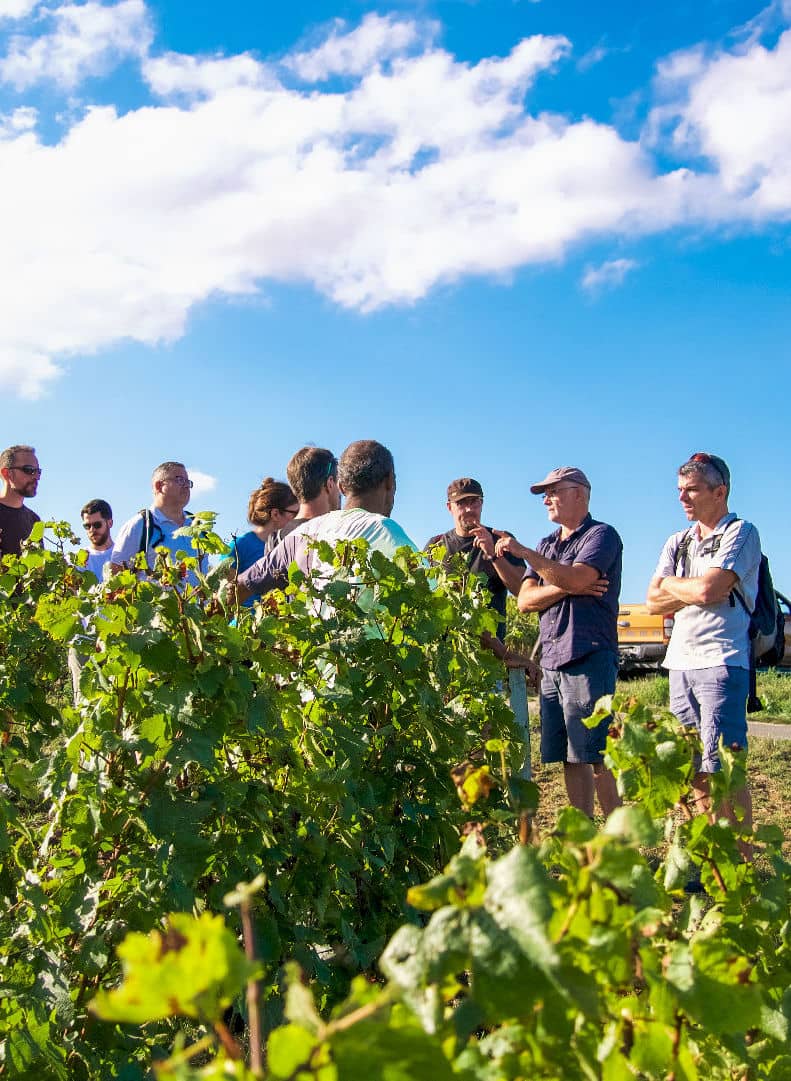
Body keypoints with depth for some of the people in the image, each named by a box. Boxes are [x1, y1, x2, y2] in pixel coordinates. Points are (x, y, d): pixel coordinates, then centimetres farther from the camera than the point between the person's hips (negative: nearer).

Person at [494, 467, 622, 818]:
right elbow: (525, 600, 9)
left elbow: (575, 578, -19)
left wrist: (523, 551, -15)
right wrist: (568, 589, -7)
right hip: (551, 661, 8)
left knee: (596, 756, -8)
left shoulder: (601, 535, -1)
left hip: (588, 658, -7)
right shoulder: (546, 545, 22)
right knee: (569, 758, 8)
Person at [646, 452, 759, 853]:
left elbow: (708, 589, -15)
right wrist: (693, 592, -5)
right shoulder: (677, 543, 19)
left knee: (723, 769, -10)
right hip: (680, 663, 7)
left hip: (721, 662, -7)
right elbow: (653, 603, 10)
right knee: (693, 771, 8)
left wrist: (671, 585, 3)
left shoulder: (741, 533, -2)